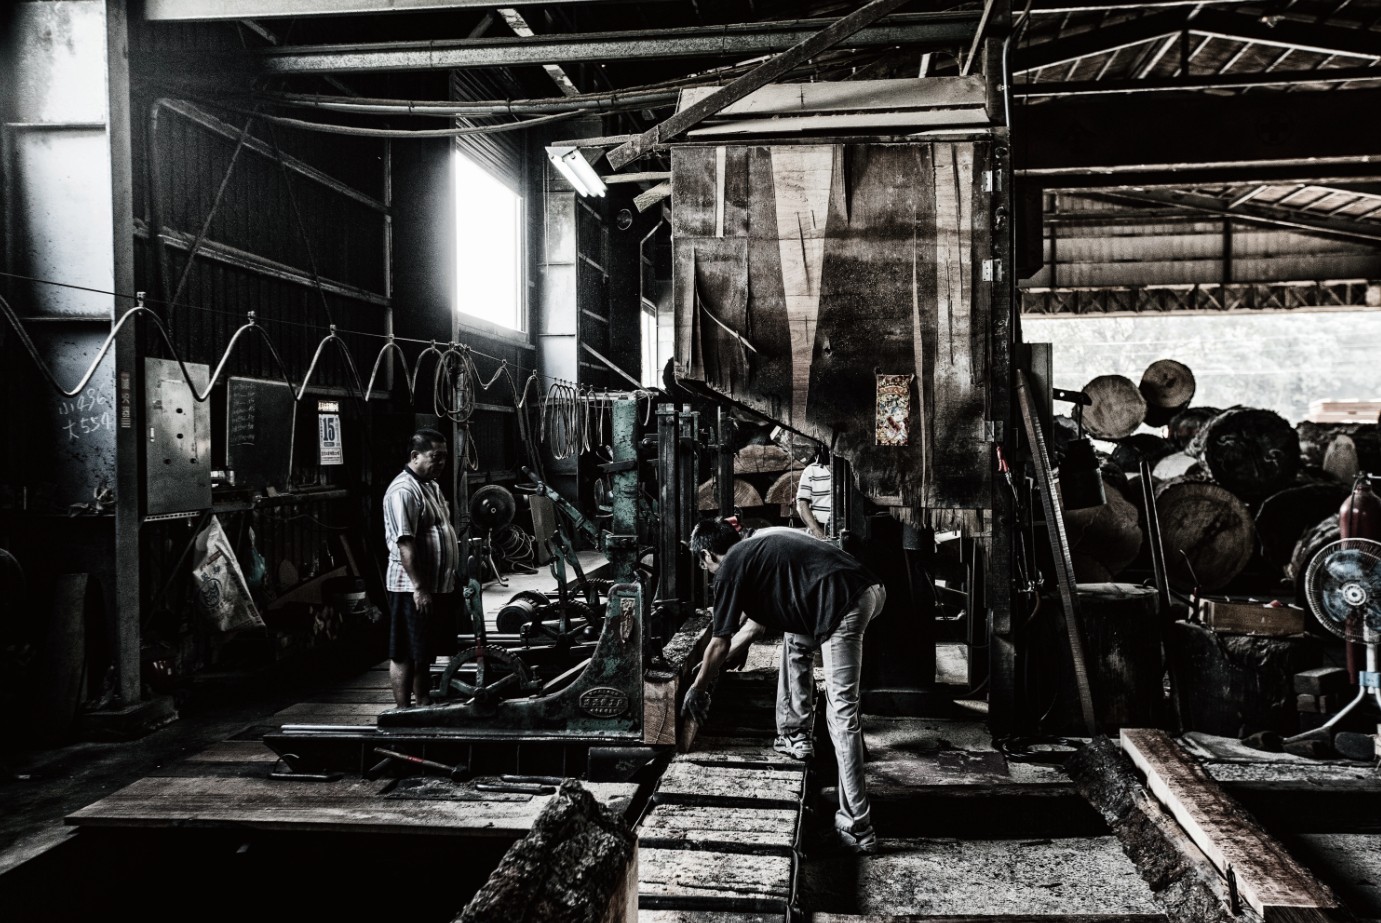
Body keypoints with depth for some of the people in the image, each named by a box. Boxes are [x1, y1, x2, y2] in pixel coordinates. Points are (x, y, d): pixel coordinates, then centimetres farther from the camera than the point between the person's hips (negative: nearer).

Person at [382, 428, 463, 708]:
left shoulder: (432, 486, 15)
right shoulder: (403, 491, -17)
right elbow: (405, 544, -23)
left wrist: (452, 582, 22)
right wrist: (419, 588, -25)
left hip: (439, 587, 10)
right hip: (413, 589, -10)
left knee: (425, 654, 18)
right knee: (405, 655, 0)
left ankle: (425, 707, 27)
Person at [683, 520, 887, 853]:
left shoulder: (731, 567, 4)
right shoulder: (756, 548, 28)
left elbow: (720, 645, 7)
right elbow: (759, 611, 43)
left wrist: (697, 689, 21)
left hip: (847, 604, -9)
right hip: (869, 589, 10)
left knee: (842, 713, -7)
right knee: (797, 636, 29)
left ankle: (858, 827, -5)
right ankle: (796, 735, 34)